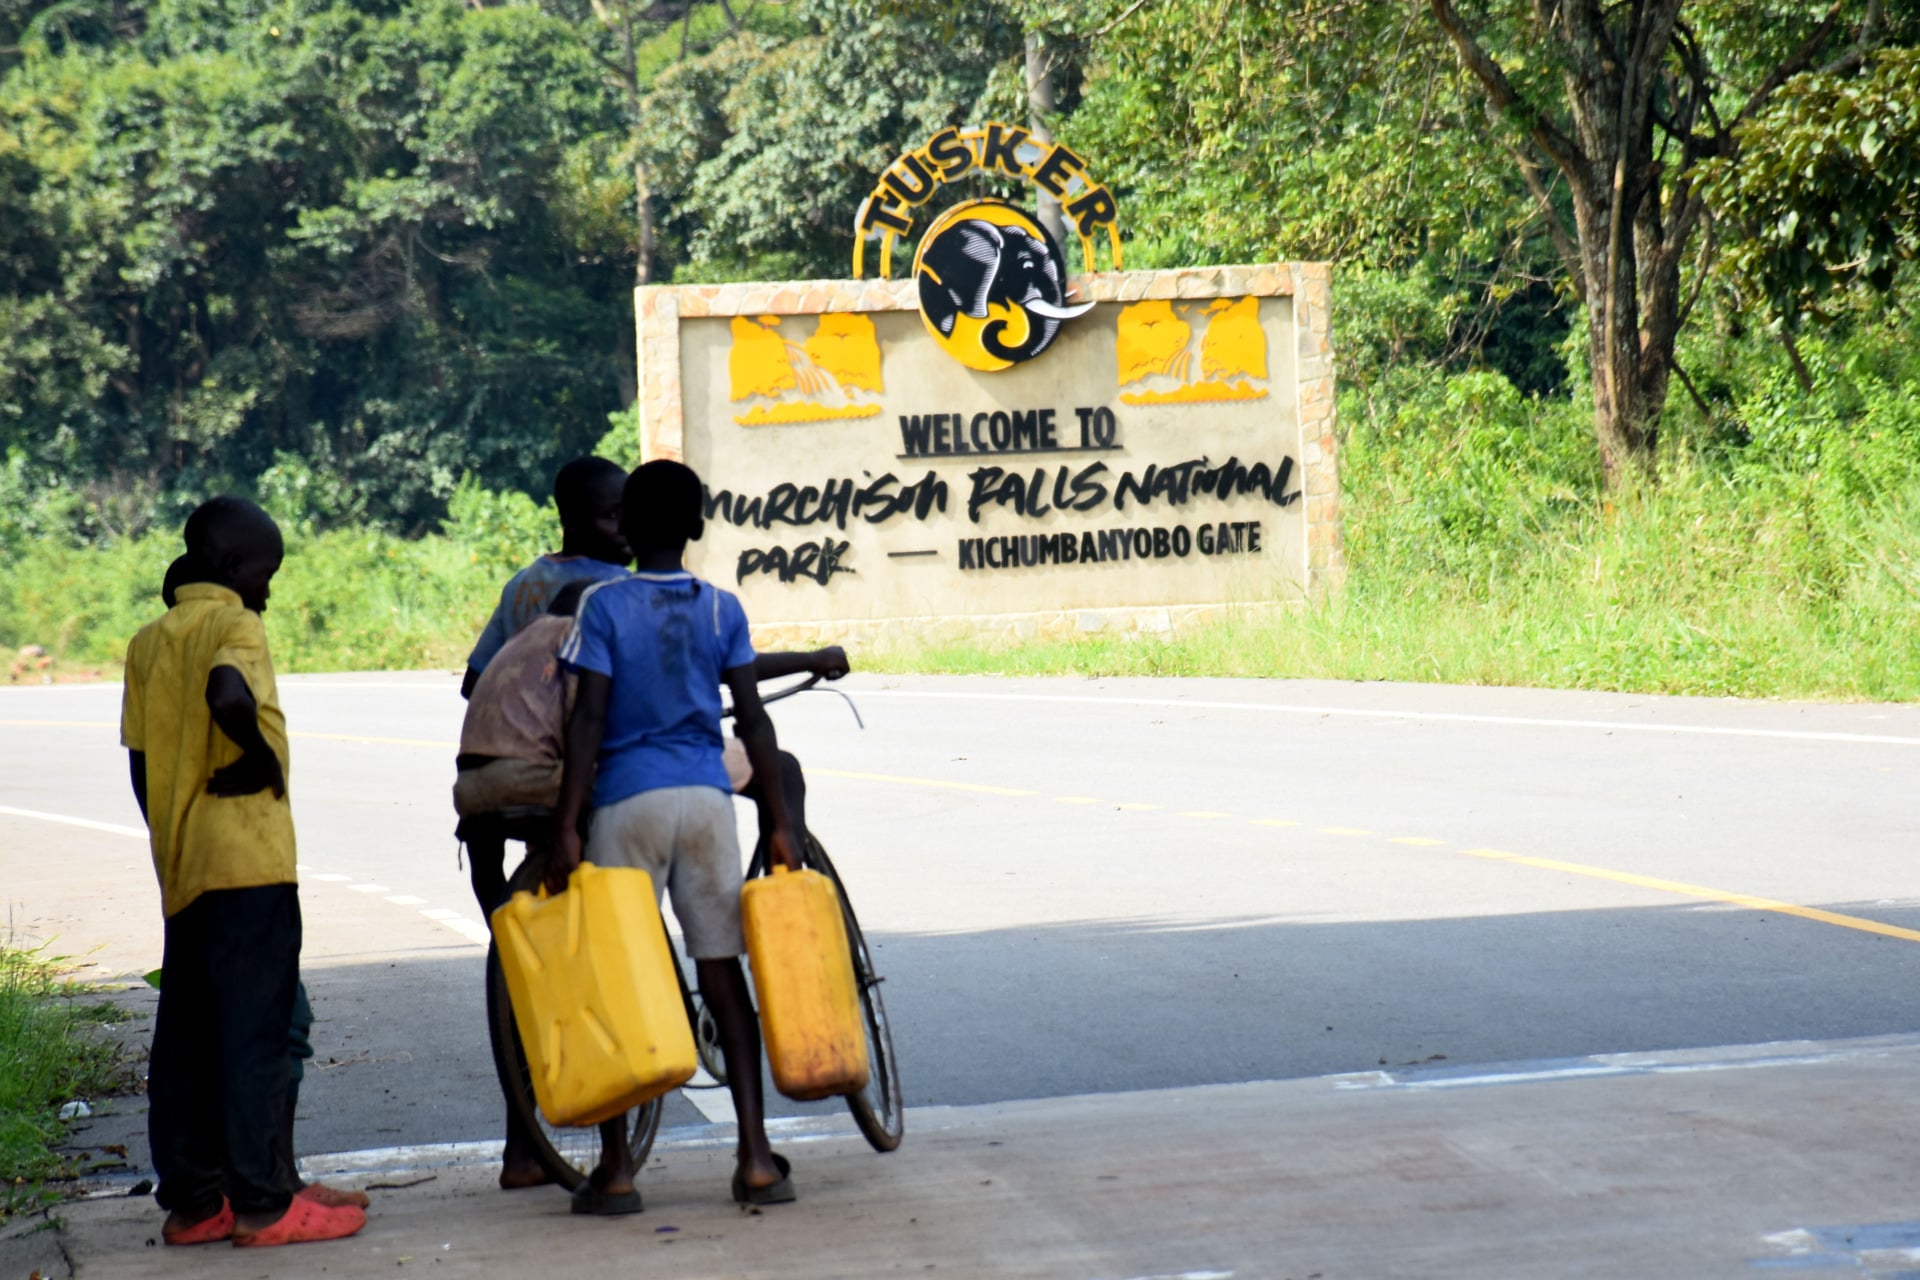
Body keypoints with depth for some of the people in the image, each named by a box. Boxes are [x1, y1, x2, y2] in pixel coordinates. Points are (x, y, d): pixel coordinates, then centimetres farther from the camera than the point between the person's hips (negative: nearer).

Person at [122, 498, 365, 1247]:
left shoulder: (149, 642, 14)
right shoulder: (232, 626, -7)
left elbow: (141, 761, 13)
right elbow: (229, 696, -29)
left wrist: (171, 844, 18)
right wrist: (263, 758, -12)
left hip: (182, 871, 7)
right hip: (247, 859, -7)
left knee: (185, 1037, 10)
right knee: (254, 1032, -4)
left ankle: (190, 1201, 14)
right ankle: (263, 1203, -3)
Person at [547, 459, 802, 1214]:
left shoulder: (603, 605, -3)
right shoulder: (722, 608, 5)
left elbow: (588, 719, -9)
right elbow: (752, 720, 2)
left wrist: (565, 829, -10)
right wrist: (779, 823, 5)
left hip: (628, 802, -3)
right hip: (706, 798, 3)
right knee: (722, 971, 7)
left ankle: (616, 1168, 3)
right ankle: (756, 1159, 2)